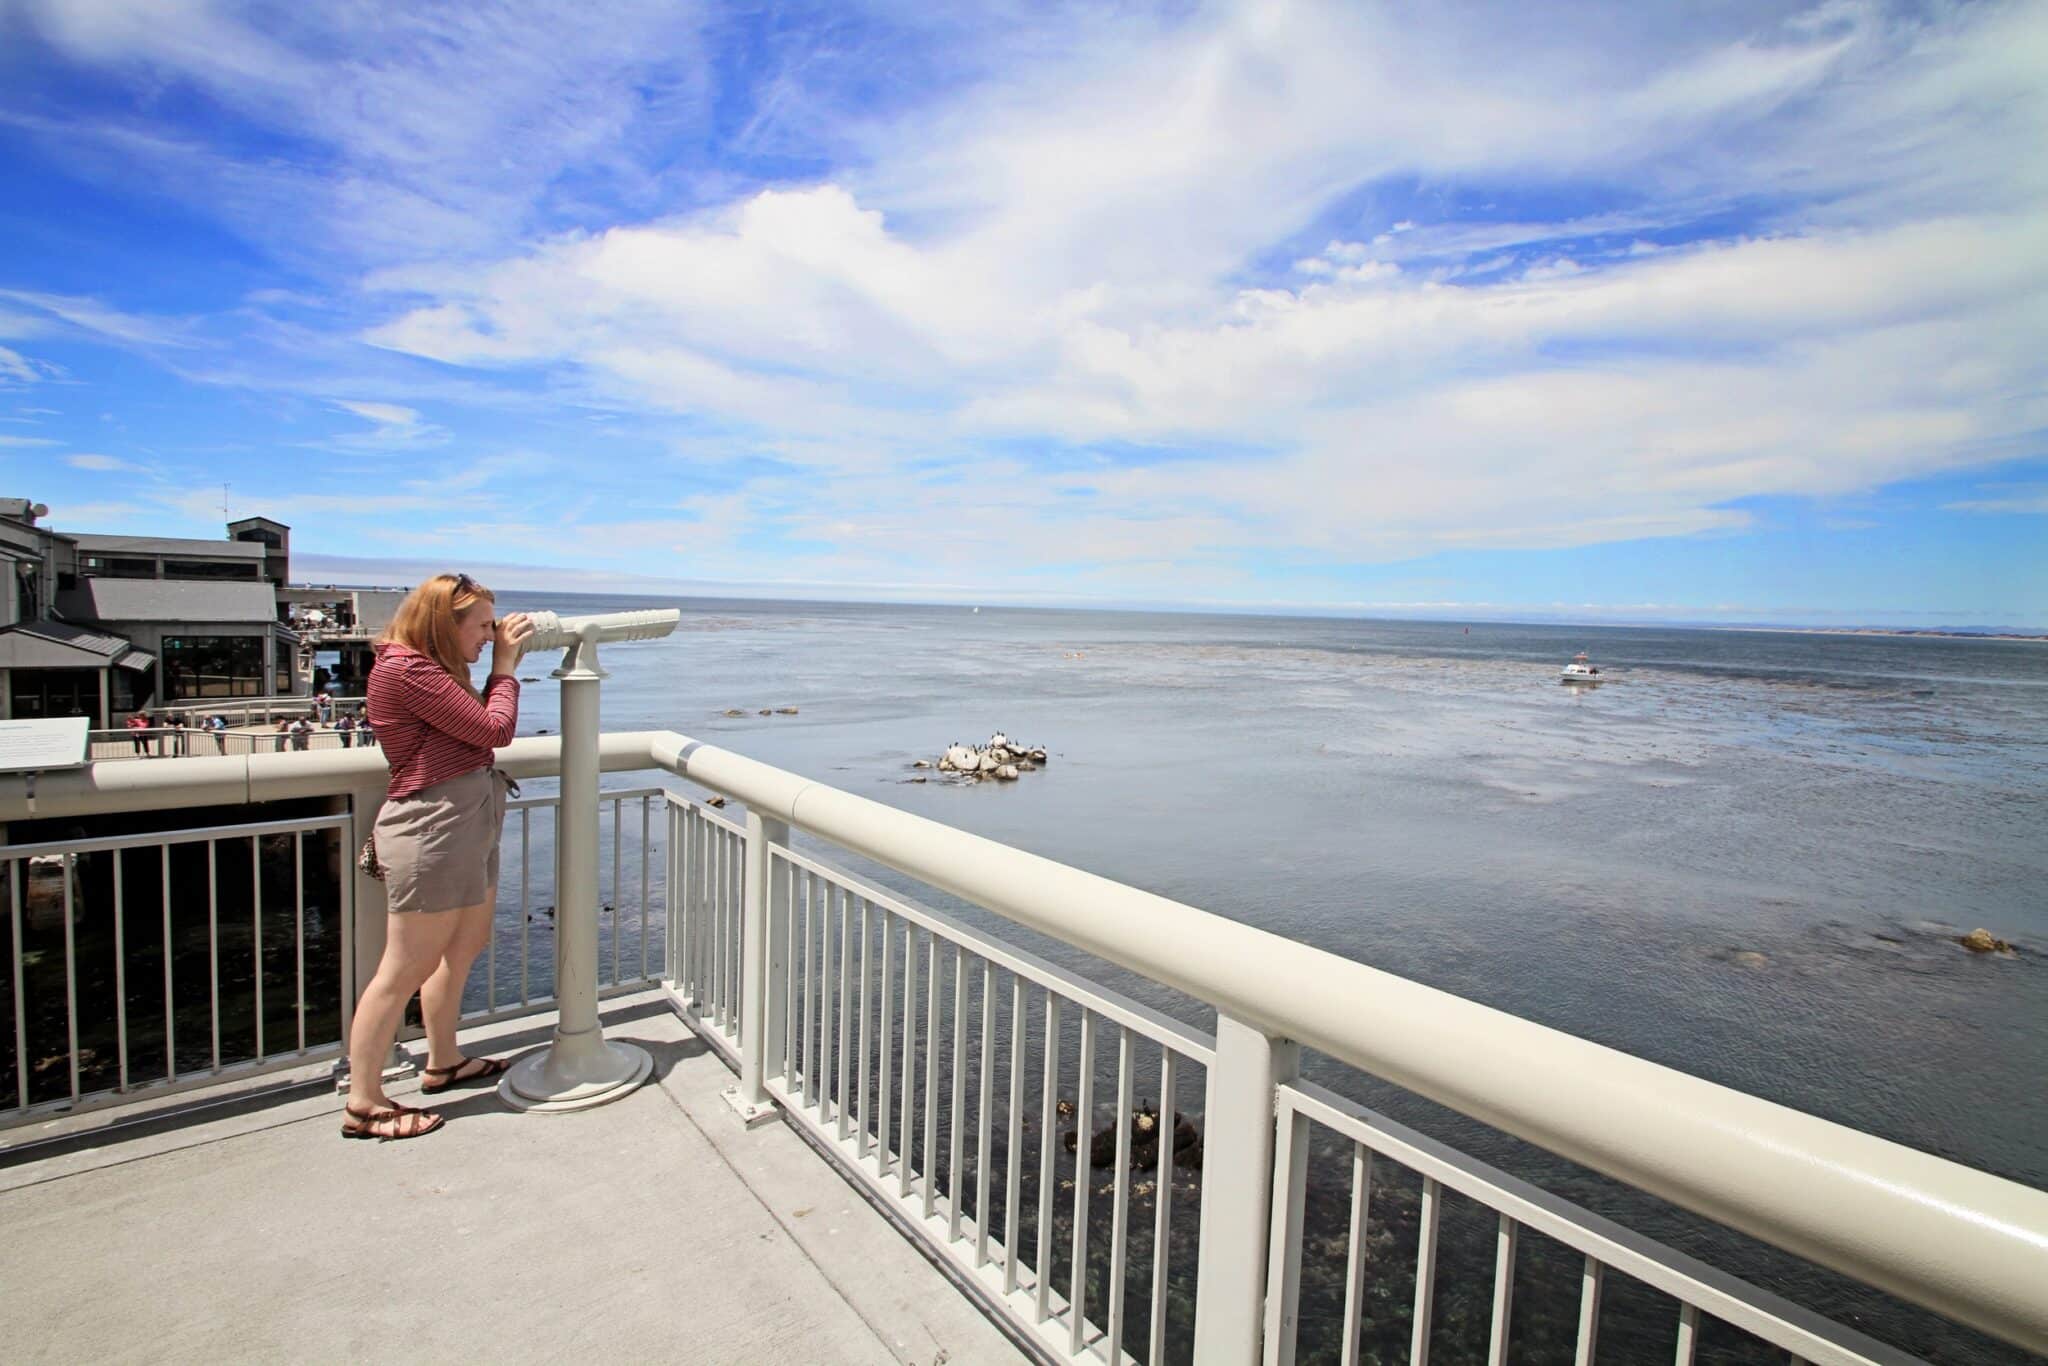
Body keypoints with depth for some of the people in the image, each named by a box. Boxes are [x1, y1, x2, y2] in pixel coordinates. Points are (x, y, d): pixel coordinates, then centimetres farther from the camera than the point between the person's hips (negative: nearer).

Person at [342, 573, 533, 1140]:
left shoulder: (431, 669, 14)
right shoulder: (407, 669, -18)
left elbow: (479, 726, 10)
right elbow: (495, 729, -19)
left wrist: (506, 663, 5)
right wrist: (505, 665, -5)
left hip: (469, 829, 11)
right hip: (430, 833, -11)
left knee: (465, 947, 21)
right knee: (404, 970, -1)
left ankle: (443, 1063, 38)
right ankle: (362, 1105, 12)